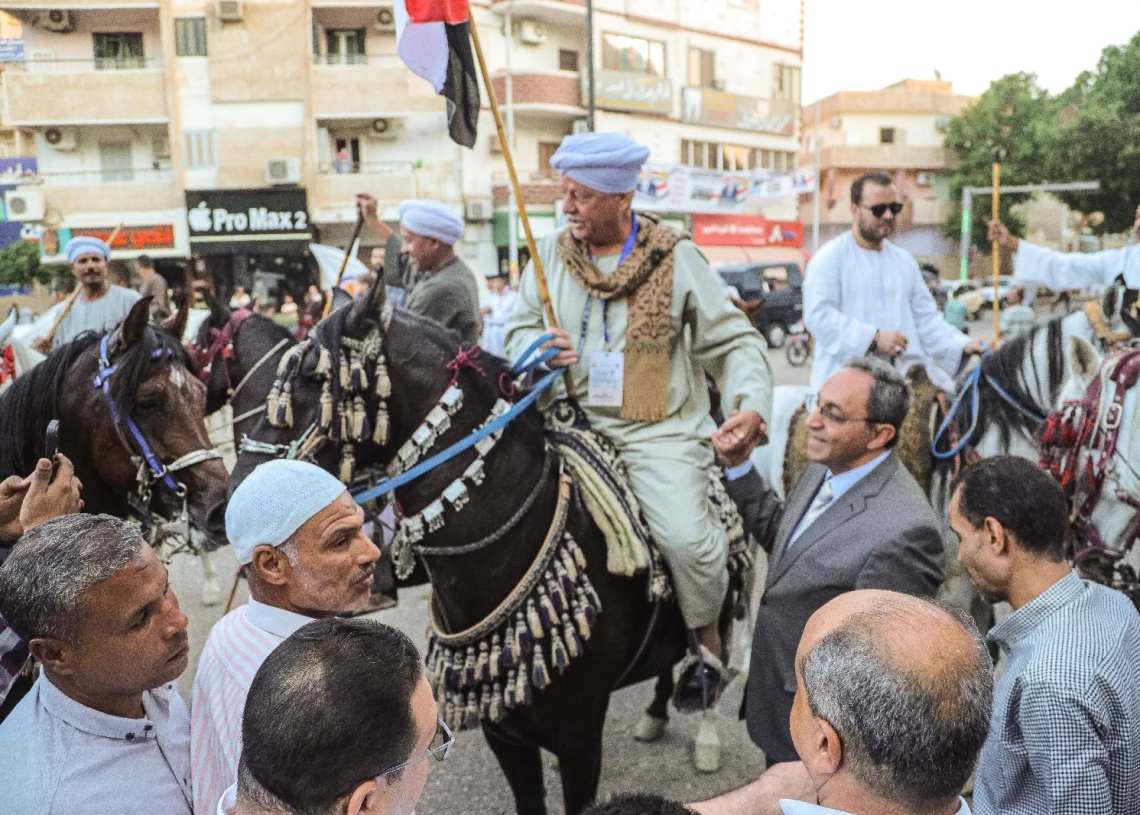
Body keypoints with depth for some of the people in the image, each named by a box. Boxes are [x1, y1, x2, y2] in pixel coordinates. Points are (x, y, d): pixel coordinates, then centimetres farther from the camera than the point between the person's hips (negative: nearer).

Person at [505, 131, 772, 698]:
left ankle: (708, 637, 11)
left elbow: (735, 342, 1)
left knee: (685, 537, -22)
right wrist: (539, 349, -11)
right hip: (573, 423, 4)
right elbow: (518, 328, 14)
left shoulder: (676, 258, -2)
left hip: (660, 429, -4)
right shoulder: (551, 253, 7)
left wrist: (751, 405, -16)